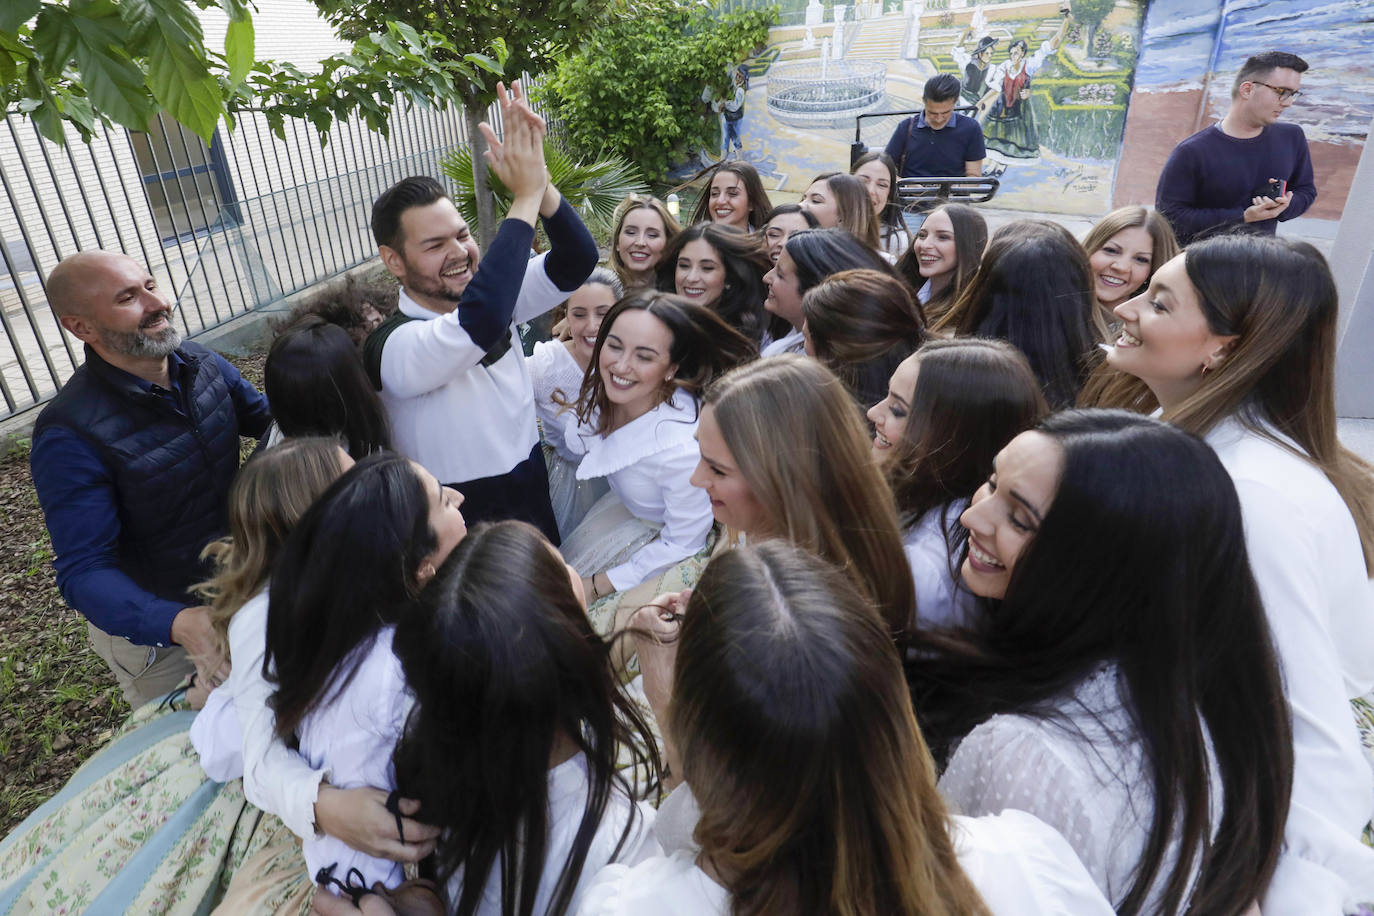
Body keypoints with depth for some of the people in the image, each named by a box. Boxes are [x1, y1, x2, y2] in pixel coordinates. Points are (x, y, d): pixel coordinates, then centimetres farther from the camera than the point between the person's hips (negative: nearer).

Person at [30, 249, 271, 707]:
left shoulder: (204, 365, -11)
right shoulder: (70, 435, -28)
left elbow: (270, 420, 6)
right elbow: (85, 571, -29)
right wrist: (178, 624, -47)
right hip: (151, 628, -5)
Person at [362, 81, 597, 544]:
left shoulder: (488, 296, -2)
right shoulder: (393, 346, -24)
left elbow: (577, 261, -8)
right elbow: (479, 323, -43)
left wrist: (539, 180, -25)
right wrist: (525, 195, -36)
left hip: (537, 501, 7)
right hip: (466, 538, -6)